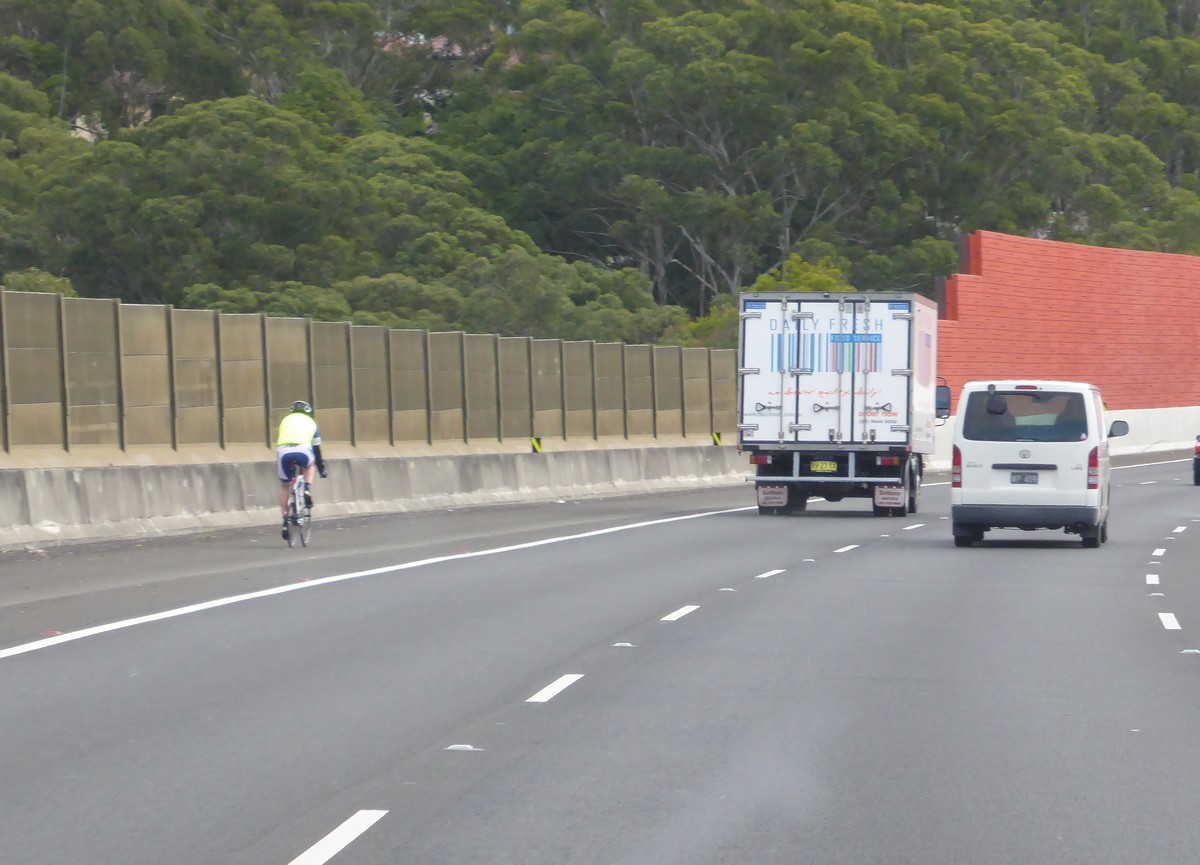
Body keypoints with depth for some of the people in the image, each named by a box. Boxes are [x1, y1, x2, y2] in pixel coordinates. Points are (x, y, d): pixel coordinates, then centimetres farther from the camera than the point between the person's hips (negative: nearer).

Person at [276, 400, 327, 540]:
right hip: (302, 450, -1)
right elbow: (316, 449, 31)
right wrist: (321, 468, 40)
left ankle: (285, 522, 13)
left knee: (284, 486, 20)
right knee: (310, 464, 36)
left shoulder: (286, 420, 33)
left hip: (283, 452, 1)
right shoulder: (311, 422, 30)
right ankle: (307, 489, 11)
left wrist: (277, 463, 46)